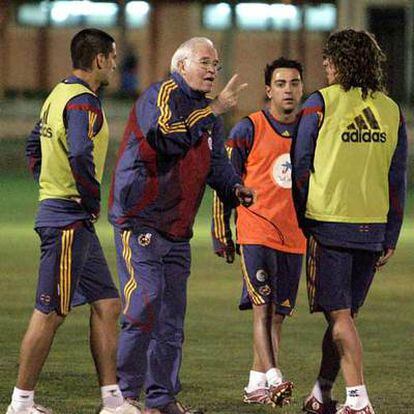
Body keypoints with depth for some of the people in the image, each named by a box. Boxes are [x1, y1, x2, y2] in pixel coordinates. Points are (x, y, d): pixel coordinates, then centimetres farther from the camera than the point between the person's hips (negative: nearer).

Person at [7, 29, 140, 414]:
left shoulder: (60, 94, 15)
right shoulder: (83, 101, -15)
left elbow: (34, 146, 26)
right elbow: (80, 156, -30)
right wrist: (92, 199, -16)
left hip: (77, 222, 10)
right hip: (69, 219, -10)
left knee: (106, 304, 10)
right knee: (50, 313, -4)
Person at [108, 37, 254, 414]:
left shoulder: (207, 110, 17)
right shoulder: (161, 96, -11)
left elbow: (216, 163, 17)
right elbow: (167, 138, -28)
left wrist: (235, 188, -3)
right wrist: (214, 109, -25)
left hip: (178, 228, 9)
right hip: (139, 220, -9)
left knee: (172, 315, 11)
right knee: (144, 304, -16)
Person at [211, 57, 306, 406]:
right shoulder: (249, 129, -3)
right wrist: (221, 235, -1)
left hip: (295, 237, 5)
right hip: (256, 231, -5)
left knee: (277, 313, 7)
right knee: (262, 307, -14)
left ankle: (257, 384, 14)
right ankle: (273, 379, -22)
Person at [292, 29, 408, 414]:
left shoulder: (320, 103, -5)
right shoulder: (391, 110, 7)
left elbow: (301, 167, -1)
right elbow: (397, 180, 8)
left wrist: (304, 222, 10)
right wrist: (390, 237, 13)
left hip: (329, 223, -4)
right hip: (372, 227, 4)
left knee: (339, 315, -3)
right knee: (344, 313, 13)